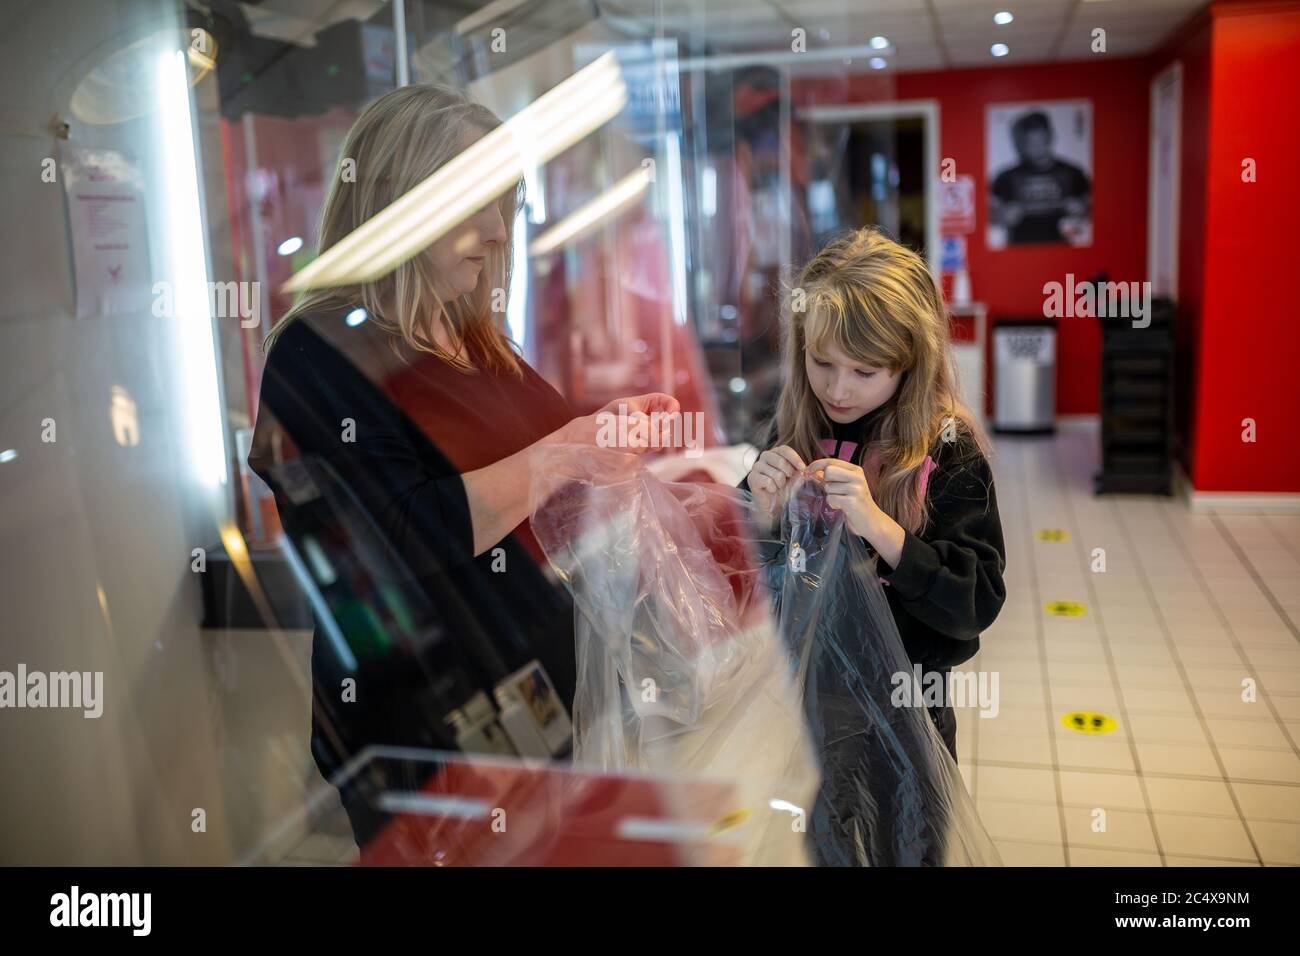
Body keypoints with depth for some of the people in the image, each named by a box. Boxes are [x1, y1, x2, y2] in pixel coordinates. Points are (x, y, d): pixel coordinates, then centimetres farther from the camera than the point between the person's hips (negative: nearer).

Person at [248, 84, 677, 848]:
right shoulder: (319, 354, -16)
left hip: (548, 678, 8)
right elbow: (406, 541, -26)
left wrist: (606, 428, 4)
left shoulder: (475, 335, 9)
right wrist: (572, 444, -24)